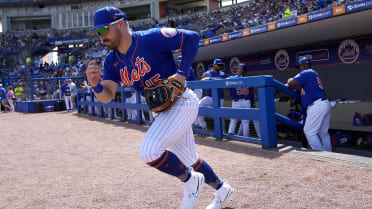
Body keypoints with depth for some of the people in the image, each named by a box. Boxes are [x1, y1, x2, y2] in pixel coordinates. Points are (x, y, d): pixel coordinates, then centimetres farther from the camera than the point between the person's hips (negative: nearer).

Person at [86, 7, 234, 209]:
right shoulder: (112, 61, 4)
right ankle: (221, 189, 41)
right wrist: (96, 84, -29)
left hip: (182, 103, -8)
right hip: (164, 111, 8)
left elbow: (192, 37, -16)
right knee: (189, 161, 17)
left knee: (148, 151, -22)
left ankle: (190, 180, 2)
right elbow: (107, 96, -7)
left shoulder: (151, 38, -17)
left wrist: (181, 73, -21)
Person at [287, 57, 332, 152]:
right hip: (325, 104, 10)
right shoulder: (314, 73, 26)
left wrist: (290, 80, 5)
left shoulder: (306, 73, -5)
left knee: (309, 131, -6)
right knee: (323, 132, 14)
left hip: (316, 106, -10)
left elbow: (291, 83, -15)